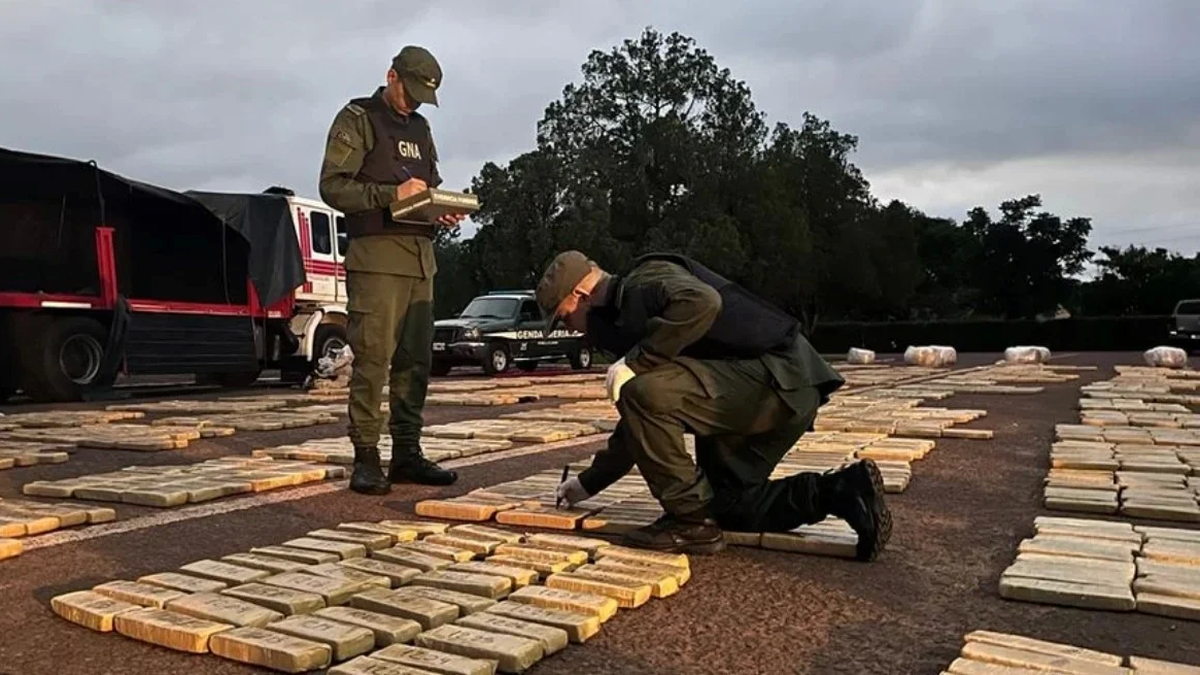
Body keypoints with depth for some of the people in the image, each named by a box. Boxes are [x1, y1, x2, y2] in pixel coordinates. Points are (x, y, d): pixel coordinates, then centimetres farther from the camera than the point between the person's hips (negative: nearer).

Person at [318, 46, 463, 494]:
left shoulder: (420, 129, 23)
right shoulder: (357, 119, 2)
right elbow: (332, 186, -7)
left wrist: (442, 213, 5)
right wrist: (392, 194, -18)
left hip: (420, 258, 7)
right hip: (376, 257, -7)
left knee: (415, 360, 6)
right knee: (372, 359, -9)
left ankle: (407, 453, 13)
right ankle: (366, 458, -3)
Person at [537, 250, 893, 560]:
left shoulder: (642, 284, -8)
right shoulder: (629, 314, 22)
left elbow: (701, 302, -33)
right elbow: (643, 422, 29)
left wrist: (635, 361, -23)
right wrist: (589, 481, 33)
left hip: (778, 380, -11)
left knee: (644, 392, -22)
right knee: (726, 502, 19)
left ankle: (691, 522, -8)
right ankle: (842, 490, 10)